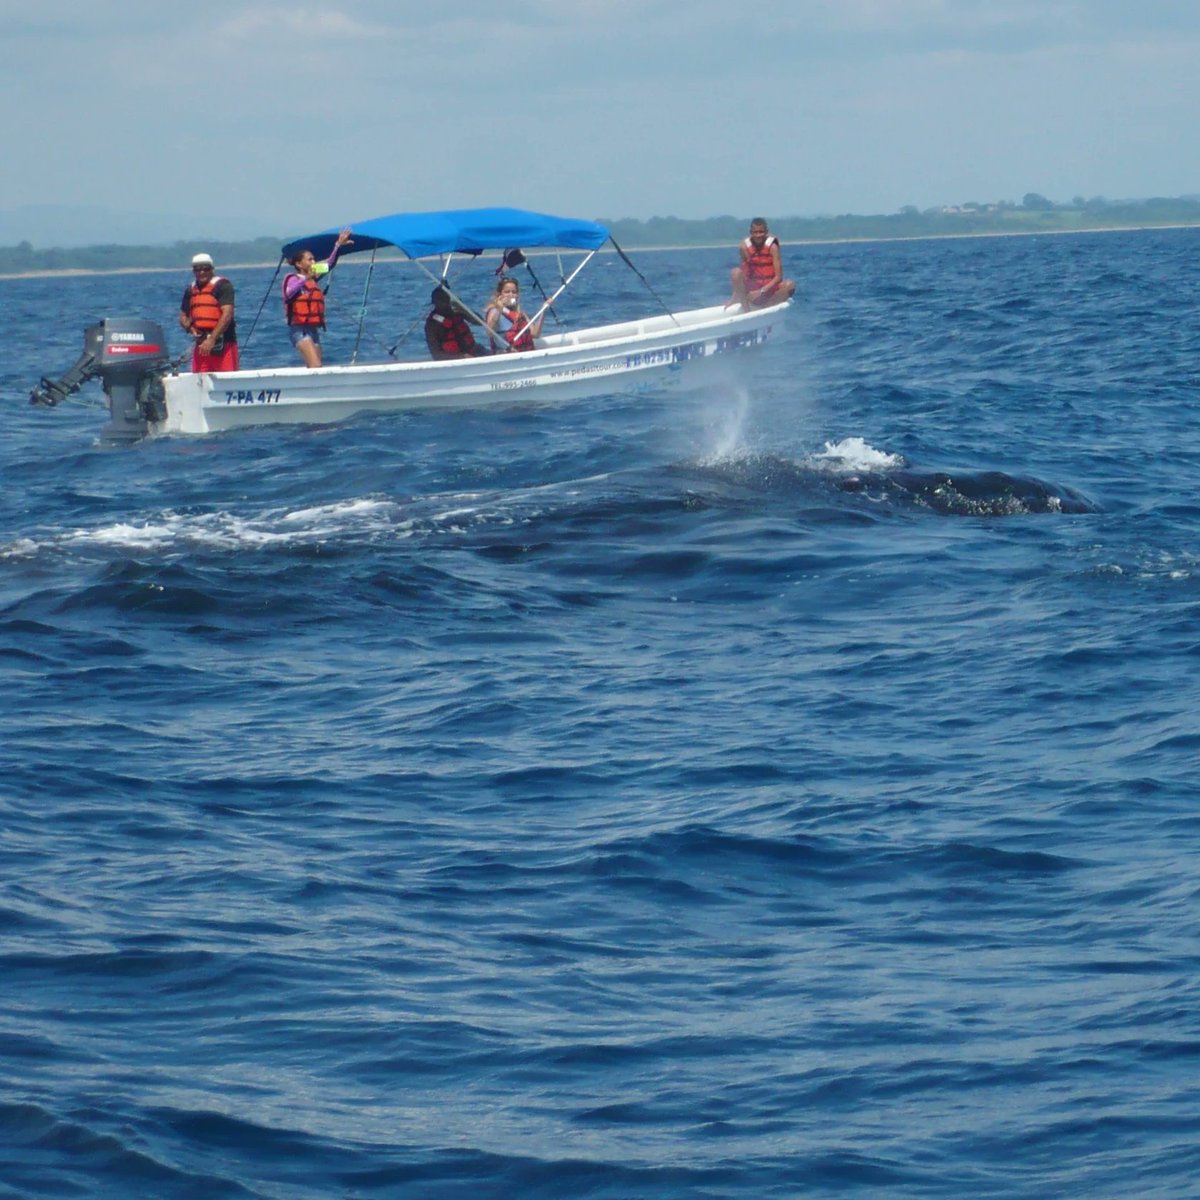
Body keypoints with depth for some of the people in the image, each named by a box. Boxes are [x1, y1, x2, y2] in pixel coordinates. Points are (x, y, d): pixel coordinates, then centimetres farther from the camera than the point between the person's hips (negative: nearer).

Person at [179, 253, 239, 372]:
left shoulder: (222, 285, -5)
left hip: (223, 343, -6)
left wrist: (212, 339, -20)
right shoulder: (190, 290, 15)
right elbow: (183, 316, 22)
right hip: (201, 344, 6)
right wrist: (190, 328, -2)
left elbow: (227, 314, -15)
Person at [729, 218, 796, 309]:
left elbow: (778, 276, -13)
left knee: (789, 285, -31)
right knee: (735, 272, -24)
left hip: (770, 290, -1)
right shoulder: (745, 247, -3)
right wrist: (734, 297, -4)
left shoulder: (772, 247, -10)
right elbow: (743, 275, 2)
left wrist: (761, 291, -24)